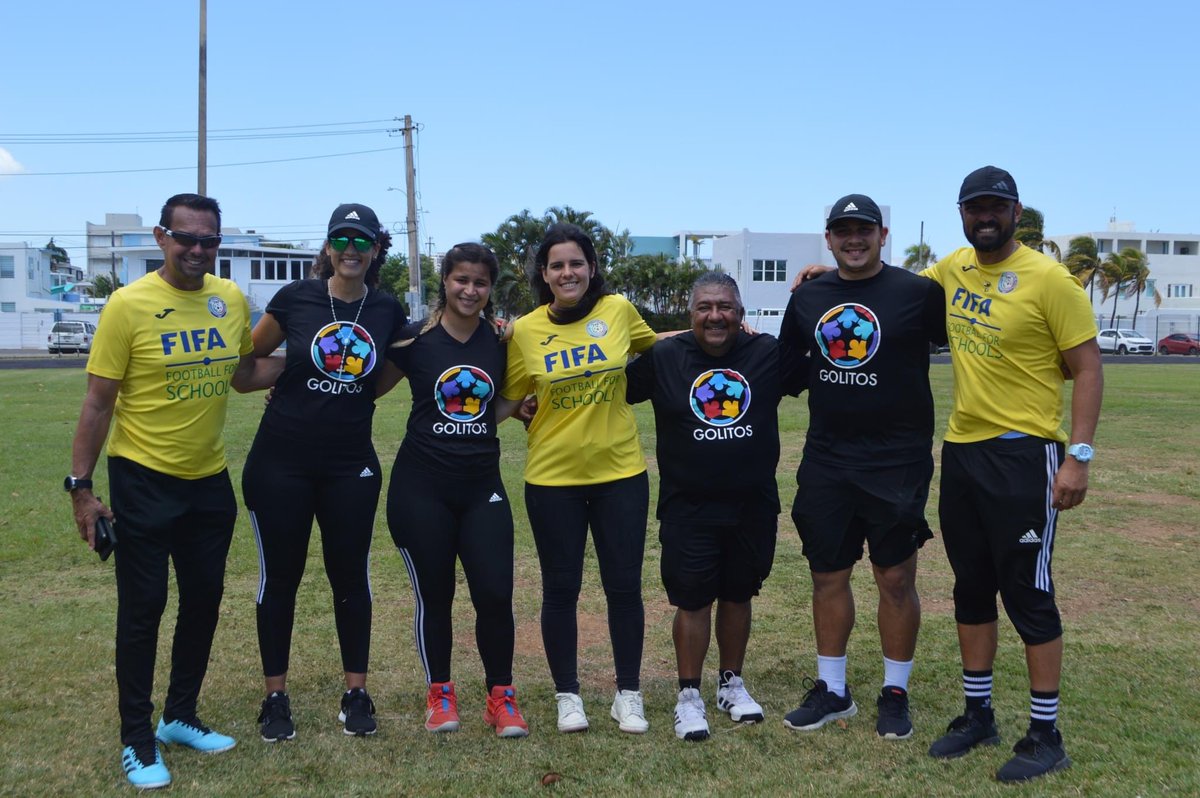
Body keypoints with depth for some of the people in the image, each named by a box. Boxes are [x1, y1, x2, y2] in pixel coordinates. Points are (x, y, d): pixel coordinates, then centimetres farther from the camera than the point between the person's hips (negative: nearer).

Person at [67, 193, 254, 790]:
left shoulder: (232, 299, 0)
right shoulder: (129, 304, -14)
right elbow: (98, 402, -11)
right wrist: (81, 485, -11)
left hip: (210, 479, 5)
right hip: (143, 479, -5)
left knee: (204, 600, 14)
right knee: (142, 607, 2)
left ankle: (181, 718, 33)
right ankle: (137, 740, 18)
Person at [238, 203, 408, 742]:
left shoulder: (388, 311, 2)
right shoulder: (296, 299, -5)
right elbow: (247, 359, 5)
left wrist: (409, 354, 2)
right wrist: (292, 366, -6)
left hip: (350, 465, 2)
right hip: (281, 463, -1)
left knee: (350, 576, 8)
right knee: (280, 577, 7)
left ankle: (356, 693, 22)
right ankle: (276, 697, 21)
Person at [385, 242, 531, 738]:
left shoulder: (501, 341, 3)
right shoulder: (414, 339, -6)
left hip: (482, 486, 2)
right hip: (422, 488, -2)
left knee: (495, 593, -3)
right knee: (434, 595, 8)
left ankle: (501, 697, 16)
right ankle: (440, 694, 27)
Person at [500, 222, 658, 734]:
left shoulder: (617, 310, -3)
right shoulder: (525, 330, -6)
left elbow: (652, 345, 17)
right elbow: (510, 398, 7)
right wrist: (533, 417, -9)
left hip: (620, 471, 1)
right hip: (552, 478, -1)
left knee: (624, 586, 8)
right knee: (560, 590, 9)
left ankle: (628, 694, 25)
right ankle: (567, 694, 26)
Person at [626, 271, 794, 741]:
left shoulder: (768, 353, -1)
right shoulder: (663, 358, -3)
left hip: (753, 506, 2)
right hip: (687, 508, -2)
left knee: (738, 596, 14)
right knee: (692, 600, 3)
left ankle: (732, 683, 32)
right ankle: (689, 696, 17)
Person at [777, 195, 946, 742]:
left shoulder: (917, 292, -5)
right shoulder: (807, 297, 9)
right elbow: (785, 362, 20)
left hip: (897, 462, -4)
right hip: (826, 461, 4)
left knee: (896, 579, 4)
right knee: (828, 575, 11)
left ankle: (895, 694, 21)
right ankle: (831, 691, 26)